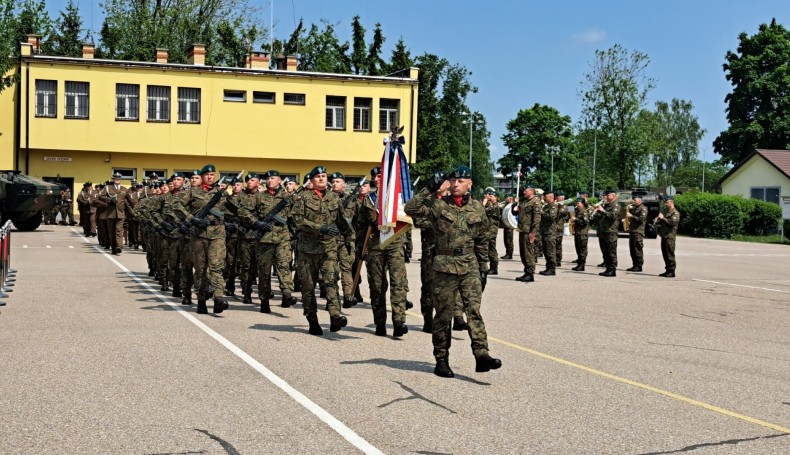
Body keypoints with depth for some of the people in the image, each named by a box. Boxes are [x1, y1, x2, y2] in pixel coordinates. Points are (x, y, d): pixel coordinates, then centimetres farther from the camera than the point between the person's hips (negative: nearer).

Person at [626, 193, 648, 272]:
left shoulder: (643, 208, -6)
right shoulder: (633, 207, 20)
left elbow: (642, 219, -18)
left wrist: (631, 216, -16)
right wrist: (628, 210, 12)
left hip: (638, 231, -9)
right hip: (632, 231, 9)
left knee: (637, 249, -8)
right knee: (632, 250, 9)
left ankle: (639, 266, -4)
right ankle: (634, 265, 15)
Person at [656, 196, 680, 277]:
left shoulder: (675, 213, -8)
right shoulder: (665, 211, 19)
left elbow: (673, 222, -24)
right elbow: (663, 222, 33)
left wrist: (663, 218, -19)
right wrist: (658, 219, 11)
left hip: (670, 237, -9)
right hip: (664, 236, 9)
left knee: (670, 255, -7)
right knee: (665, 254, 11)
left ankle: (671, 272, -3)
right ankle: (668, 270, 19)